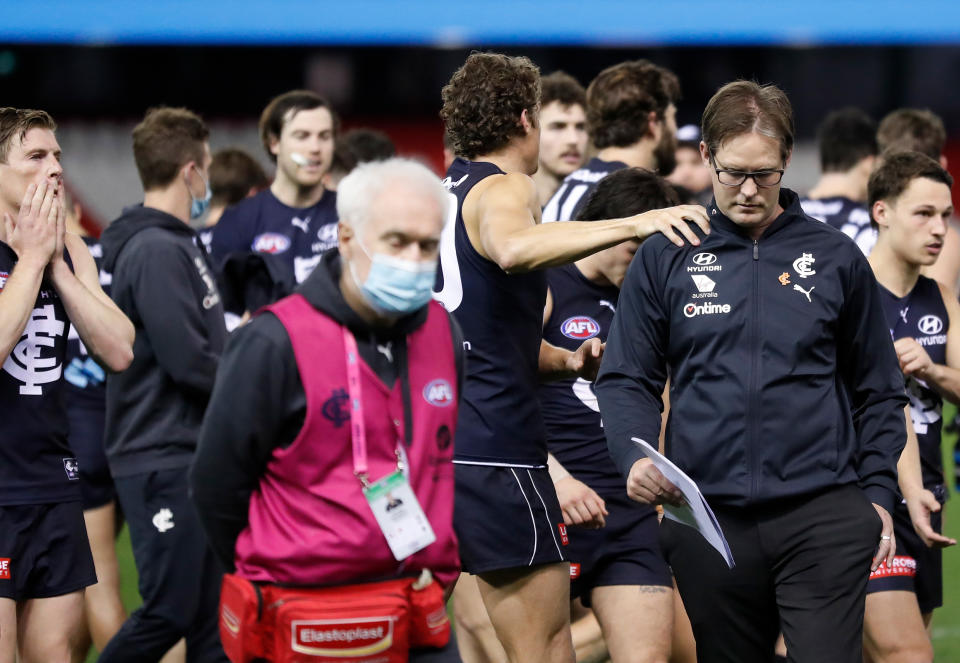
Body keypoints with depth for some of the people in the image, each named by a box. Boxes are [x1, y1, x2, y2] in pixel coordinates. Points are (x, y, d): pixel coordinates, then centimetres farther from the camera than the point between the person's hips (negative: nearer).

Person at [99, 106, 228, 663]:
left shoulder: (181, 245, 15)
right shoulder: (157, 251, -16)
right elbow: (189, 361, -21)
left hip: (195, 456, 10)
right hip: (164, 458, -10)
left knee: (212, 615, 9)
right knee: (170, 611, -8)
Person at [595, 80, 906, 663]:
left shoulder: (836, 258, 9)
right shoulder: (666, 259, 8)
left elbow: (878, 391, 15)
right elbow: (627, 380, 6)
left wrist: (878, 494, 6)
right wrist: (635, 456, -13)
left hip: (822, 512, -1)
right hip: (709, 519, 1)